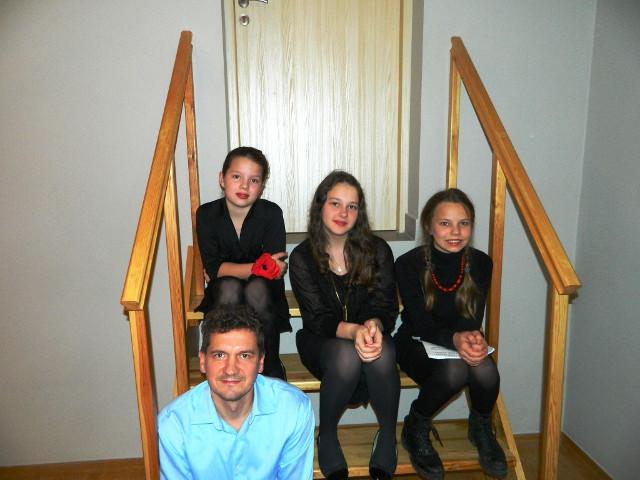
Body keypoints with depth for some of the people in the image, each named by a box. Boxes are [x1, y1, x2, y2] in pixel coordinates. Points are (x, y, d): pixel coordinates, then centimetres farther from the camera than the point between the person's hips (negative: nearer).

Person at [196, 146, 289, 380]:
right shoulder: (207, 214, -10)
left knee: (257, 288, -34)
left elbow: (277, 267, -17)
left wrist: (232, 269, -25)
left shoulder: (271, 213, -13)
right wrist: (258, 267, -30)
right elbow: (213, 269, -17)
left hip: (264, 293, 0)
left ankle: (271, 367, -17)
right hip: (224, 295, 1)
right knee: (229, 286, -33)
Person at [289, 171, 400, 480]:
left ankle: (388, 436, -10)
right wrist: (355, 331, -36)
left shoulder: (377, 250, -3)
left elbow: (386, 307, -8)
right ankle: (327, 437, -9)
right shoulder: (302, 257, -8)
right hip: (322, 342, -1)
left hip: (370, 334, 2)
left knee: (382, 354, -33)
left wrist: (373, 326, -34)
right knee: (346, 356, -35)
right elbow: (317, 319, -15)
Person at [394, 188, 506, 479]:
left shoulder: (480, 263, -6)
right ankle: (416, 429, -4)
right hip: (417, 345, -3)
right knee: (454, 369, -34)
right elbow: (421, 324, -20)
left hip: (460, 344, 3)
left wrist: (473, 338, -34)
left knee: (485, 370, -30)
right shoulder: (408, 264, -16)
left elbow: (473, 319, -8)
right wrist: (456, 338, -41)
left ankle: (481, 428, 5)